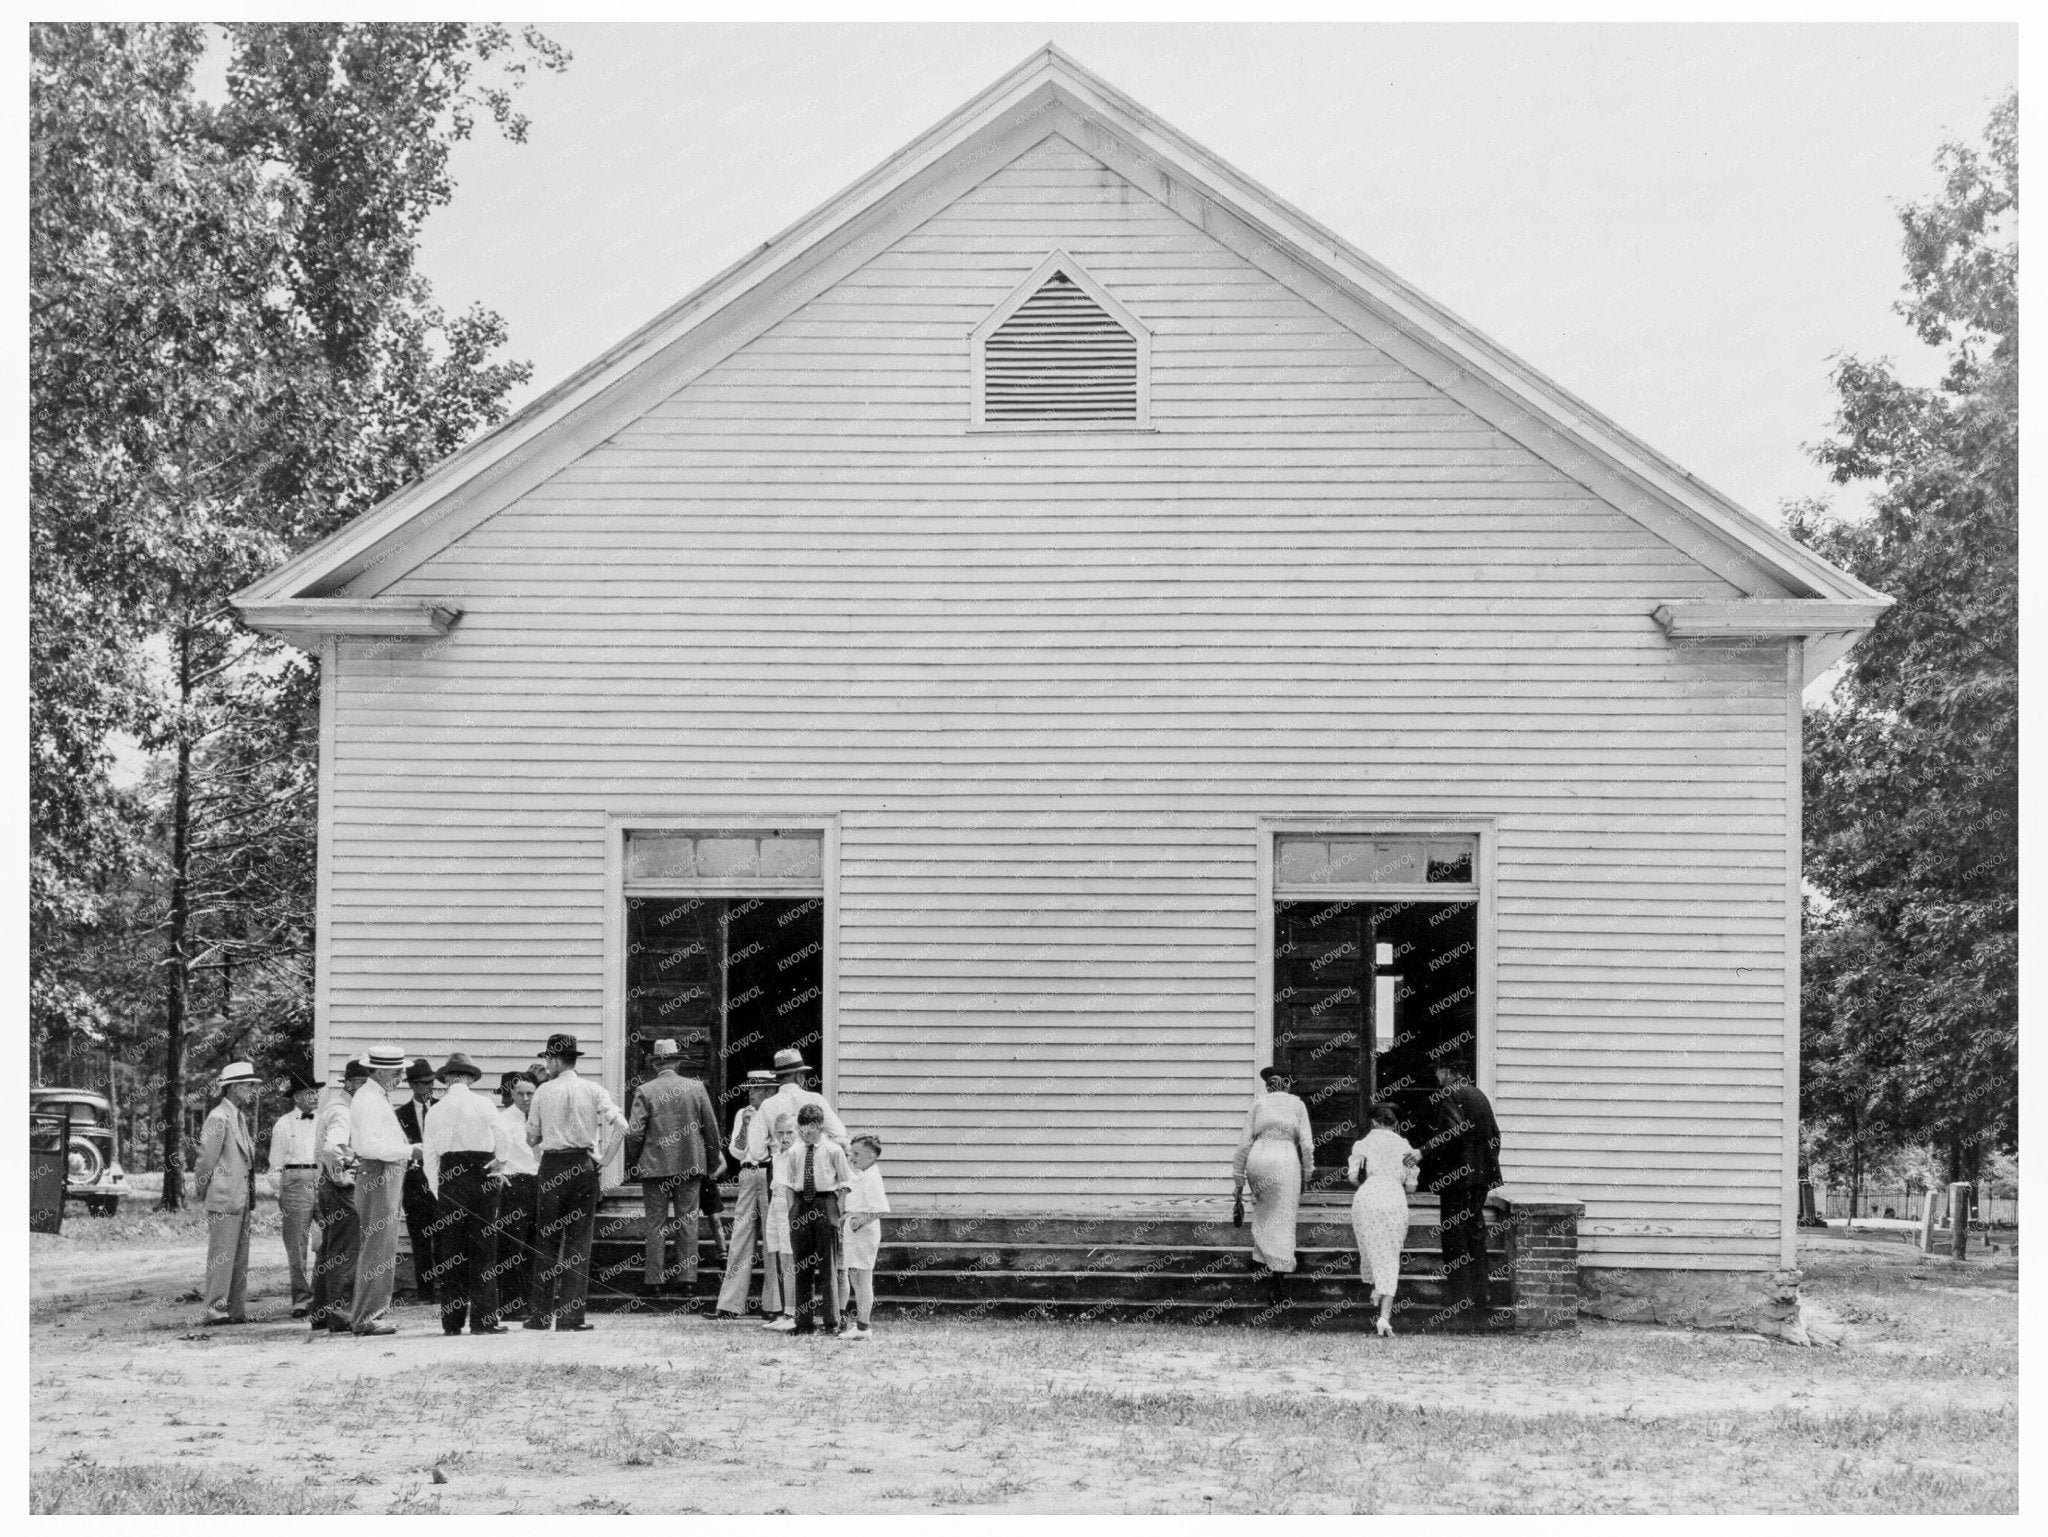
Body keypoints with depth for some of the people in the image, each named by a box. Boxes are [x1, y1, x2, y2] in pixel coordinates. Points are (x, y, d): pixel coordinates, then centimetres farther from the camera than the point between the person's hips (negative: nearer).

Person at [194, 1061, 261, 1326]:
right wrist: (201, 1193, -3)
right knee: (221, 1256, -8)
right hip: (223, 1198, -9)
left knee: (240, 1257, 9)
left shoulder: (240, 1117, 17)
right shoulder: (218, 1118, -12)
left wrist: (251, 1200, 16)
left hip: (241, 1200, 9)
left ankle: (237, 1311, 12)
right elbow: (206, 1160, -11)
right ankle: (215, 1310, -7)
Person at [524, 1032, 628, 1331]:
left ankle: (540, 1314, 7)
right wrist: (603, 1158, -2)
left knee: (546, 1240, 7)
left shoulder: (544, 1091, 0)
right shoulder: (592, 1090, 1)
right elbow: (620, 1125, -10)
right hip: (584, 1165, 0)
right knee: (579, 1241, 3)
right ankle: (571, 1315, -2)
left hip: (552, 1167, 0)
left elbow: (532, 1136, 5)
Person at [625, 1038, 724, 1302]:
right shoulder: (696, 1087, 0)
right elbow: (711, 1128, 4)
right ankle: (688, 1280, 5)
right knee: (688, 1223, 7)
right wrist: (712, 1163, 14)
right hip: (691, 1165, 2)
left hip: (655, 1166, -2)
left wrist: (633, 1161, 6)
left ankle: (655, 1281, 4)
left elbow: (634, 1132, -9)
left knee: (656, 1225, 5)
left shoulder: (644, 1091, -6)